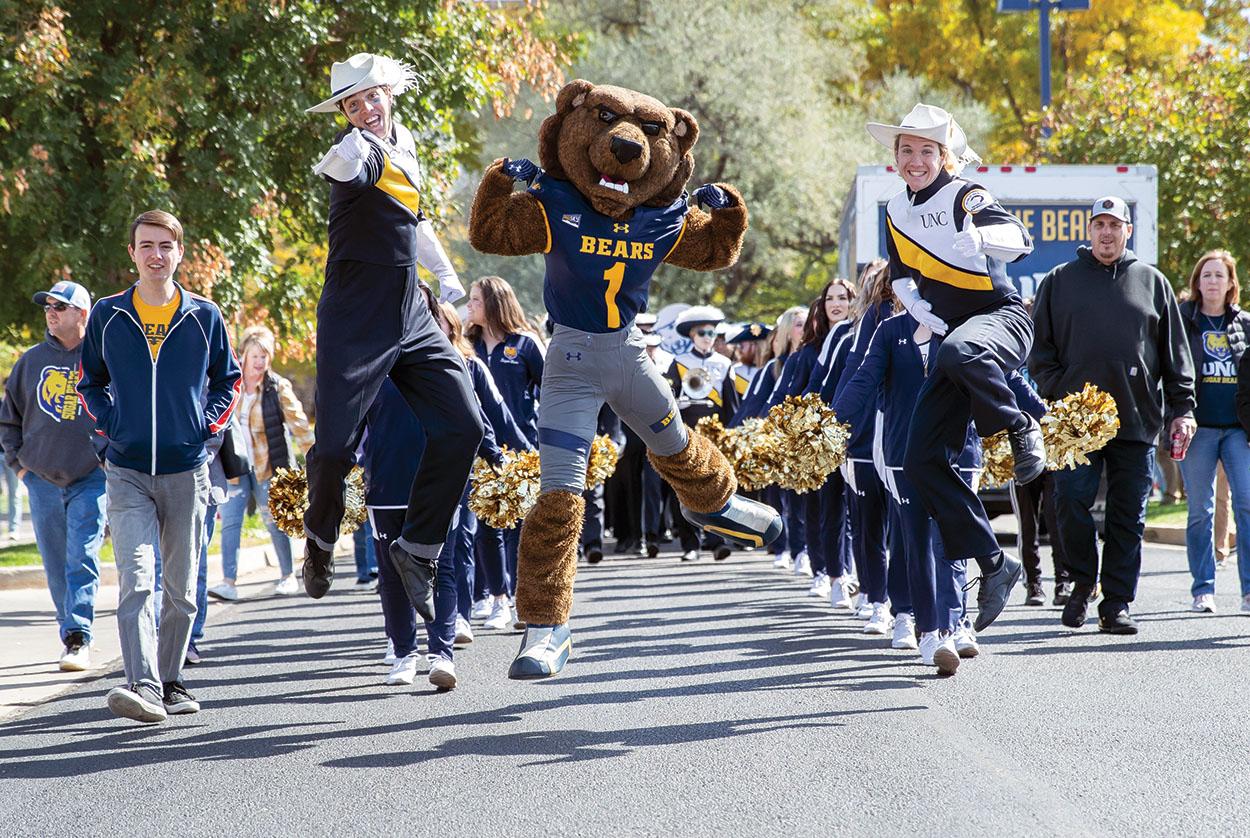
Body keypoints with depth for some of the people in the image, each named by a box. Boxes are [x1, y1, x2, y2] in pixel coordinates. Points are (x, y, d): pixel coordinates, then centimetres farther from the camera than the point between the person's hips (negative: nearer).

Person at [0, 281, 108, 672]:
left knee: (82, 559, -12)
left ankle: (80, 638, -14)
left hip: (92, 478, -4)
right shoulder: (32, 360, 8)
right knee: (56, 566, 7)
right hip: (43, 479, 4)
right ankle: (72, 635, 19)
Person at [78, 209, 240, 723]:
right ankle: (143, 686, -26)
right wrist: (108, 423, 1)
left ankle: (170, 680, 22)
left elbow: (228, 380, 17)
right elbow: (90, 382, 17)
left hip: (186, 469, 1)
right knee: (136, 580, -17)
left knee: (180, 588, 8)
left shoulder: (204, 316, 4)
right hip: (127, 471, -1)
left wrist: (209, 422, 2)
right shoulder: (107, 316, 4)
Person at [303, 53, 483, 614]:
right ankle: (320, 539, 21)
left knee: (462, 427, -4)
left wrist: (444, 272, 28)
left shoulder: (403, 143, 11)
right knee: (335, 445, -9)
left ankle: (417, 548, 8)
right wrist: (344, 159, -63)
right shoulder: (362, 149, -13)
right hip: (354, 324, -7)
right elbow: (348, 165, -41)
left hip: (411, 318, 7)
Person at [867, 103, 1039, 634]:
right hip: (950, 333, 7)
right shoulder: (896, 212, 10)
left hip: (1000, 318, -7)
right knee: (921, 461, -5)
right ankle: (993, 565, 1)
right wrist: (927, 316, 1)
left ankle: (1019, 431, -16)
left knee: (961, 353, -44)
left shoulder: (964, 196, -10)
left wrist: (979, 237, -49)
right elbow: (902, 278, 20)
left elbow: (1019, 239, -27)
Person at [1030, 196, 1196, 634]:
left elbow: (1176, 353, 12)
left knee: (1128, 517, 2)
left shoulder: (1152, 282, 12)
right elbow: (1040, 348, 9)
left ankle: (1116, 605, 7)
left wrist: (1182, 408, 4)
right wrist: (1056, 394, -5)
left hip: (1137, 419, 1)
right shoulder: (1060, 281, 10)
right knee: (1072, 503, -9)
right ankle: (1083, 581, 13)